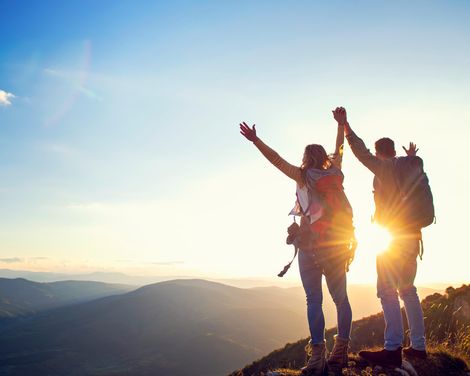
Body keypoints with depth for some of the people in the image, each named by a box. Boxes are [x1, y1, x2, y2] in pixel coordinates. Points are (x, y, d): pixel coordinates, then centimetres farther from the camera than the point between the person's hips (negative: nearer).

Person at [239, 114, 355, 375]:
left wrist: (255, 140, 3)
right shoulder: (335, 174, 8)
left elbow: (277, 160, -2)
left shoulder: (304, 176, -2)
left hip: (311, 245, -4)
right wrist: (341, 123, 37)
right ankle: (341, 353, 12)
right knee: (341, 298, 9)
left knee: (314, 300, -3)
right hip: (338, 244, 4)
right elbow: (339, 149, 24)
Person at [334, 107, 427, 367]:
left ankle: (393, 349, -13)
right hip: (412, 236, 8)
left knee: (387, 292, -8)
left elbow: (361, 152, -15)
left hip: (392, 237, -8)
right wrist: (412, 158, 52)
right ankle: (418, 346, 16)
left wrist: (345, 125, -11)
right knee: (407, 290, 13)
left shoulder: (384, 167, -7)